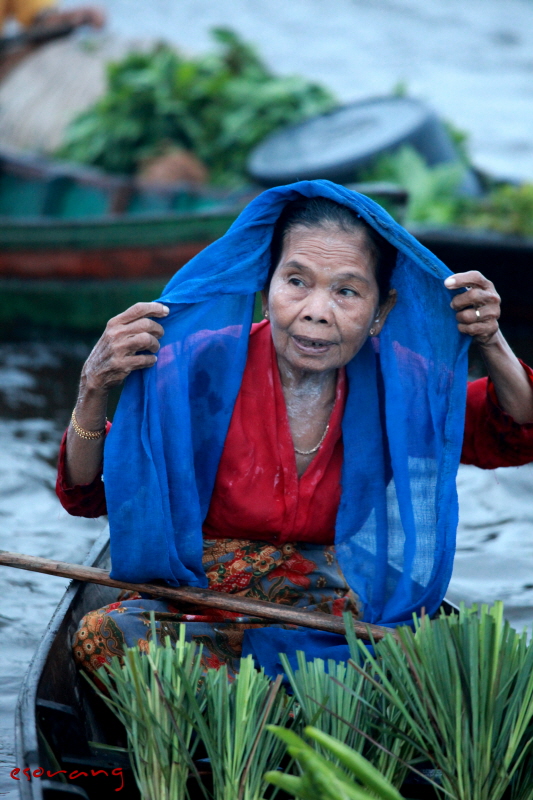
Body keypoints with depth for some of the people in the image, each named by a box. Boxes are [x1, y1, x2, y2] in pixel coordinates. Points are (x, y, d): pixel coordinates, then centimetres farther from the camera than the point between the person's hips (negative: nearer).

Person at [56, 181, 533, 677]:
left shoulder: (396, 380, -5)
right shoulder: (199, 367, -13)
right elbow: (84, 496, -10)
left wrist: (491, 346, -12)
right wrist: (94, 388, -29)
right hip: (201, 605, -1)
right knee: (104, 636, -33)